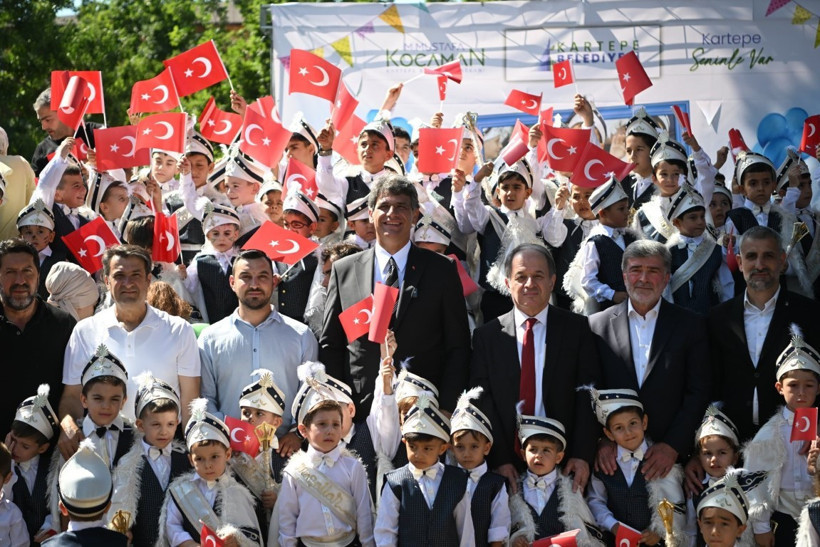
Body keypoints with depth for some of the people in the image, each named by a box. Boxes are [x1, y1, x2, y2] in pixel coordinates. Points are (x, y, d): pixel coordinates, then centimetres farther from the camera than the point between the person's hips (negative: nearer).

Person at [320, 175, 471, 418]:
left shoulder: (443, 270, 5)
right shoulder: (343, 270, 9)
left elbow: (458, 348, 3)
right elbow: (330, 345, 11)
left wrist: (446, 410, -6)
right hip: (359, 411, 1)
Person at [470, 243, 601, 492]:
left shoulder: (577, 328, 4)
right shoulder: (486, 336, 5)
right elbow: (483, 401, 0)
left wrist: (582, 455, -12)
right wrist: (499, 459, -11)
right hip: (507, 463, 0)